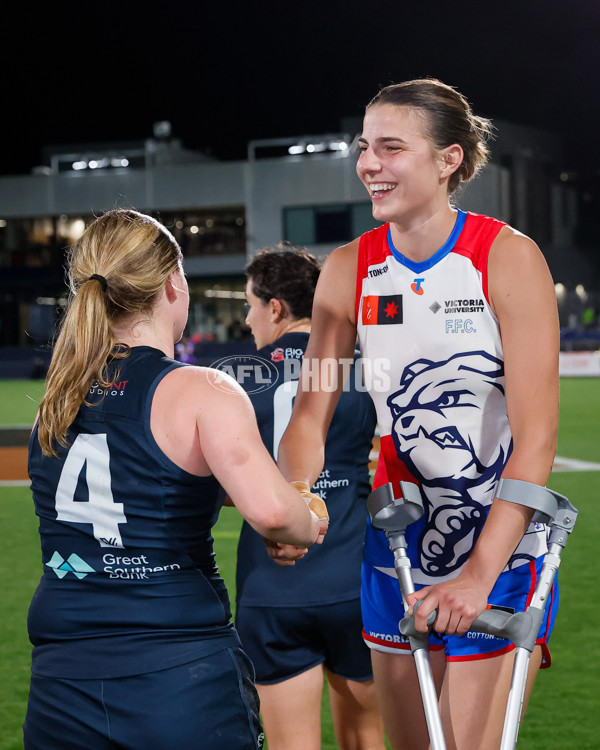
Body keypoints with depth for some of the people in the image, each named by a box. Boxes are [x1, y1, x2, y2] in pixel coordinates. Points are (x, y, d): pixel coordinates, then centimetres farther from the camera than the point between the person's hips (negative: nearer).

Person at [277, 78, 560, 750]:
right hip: (398, 542, 4)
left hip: (499, 542, -4)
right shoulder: (348, 269, -1)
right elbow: (311, 411, 1)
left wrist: (479, 575, -27)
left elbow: (535, 438, -19)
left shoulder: (509, 258, -14)